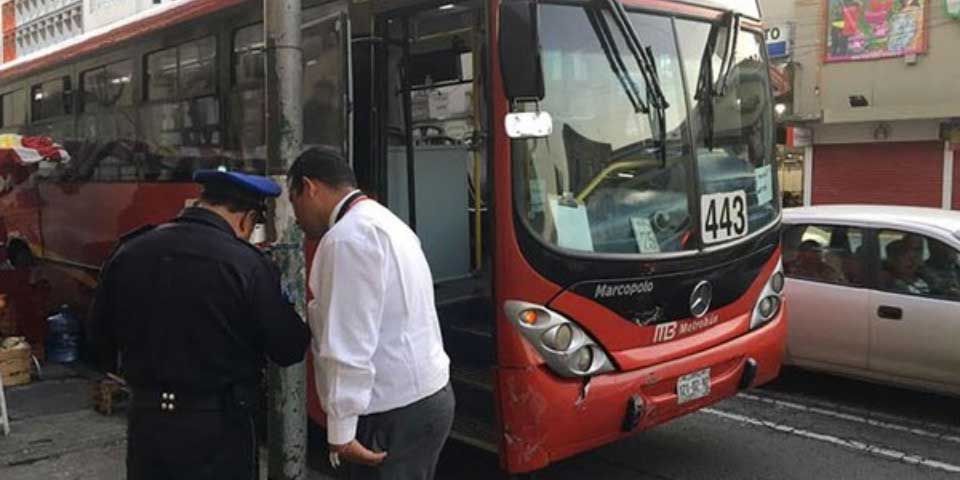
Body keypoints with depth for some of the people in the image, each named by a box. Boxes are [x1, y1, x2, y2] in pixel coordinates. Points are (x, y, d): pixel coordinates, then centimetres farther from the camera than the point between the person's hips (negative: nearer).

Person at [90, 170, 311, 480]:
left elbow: (101, 334, 11)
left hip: (146, 418, 5)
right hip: (218, 426, -4)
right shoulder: (247, 264, -18)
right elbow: (289, 350, -11)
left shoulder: (128, 252, -2)